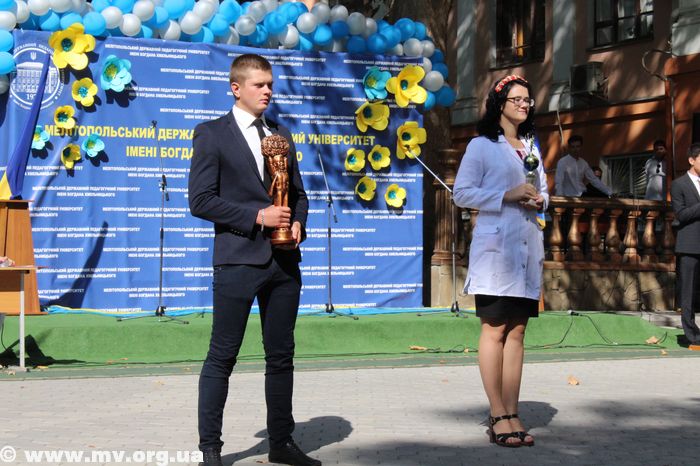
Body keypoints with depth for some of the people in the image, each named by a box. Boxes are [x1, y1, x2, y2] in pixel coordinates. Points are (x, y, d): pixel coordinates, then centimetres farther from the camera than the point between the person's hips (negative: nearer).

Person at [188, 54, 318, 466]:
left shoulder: (282, 135, 16)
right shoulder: (212, 135, -1)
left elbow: (298, 193, 21)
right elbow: (200, 200, -8)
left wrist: (298, 223, 0)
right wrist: (257, 216, -14)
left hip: (284, 262, 6)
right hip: (238, 259, -6)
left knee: (281, 356, 11)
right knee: (222, 357, -1)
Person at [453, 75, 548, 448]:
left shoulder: (531, 147, 20)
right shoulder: (481, 145, 1)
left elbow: (543, 193, 24)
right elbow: (462, 193, -6)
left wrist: (538, 200, 1)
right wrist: (506, 196, -15)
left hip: (527, 246, 6)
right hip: (495, 246, -6)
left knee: (517, 332, 4)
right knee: (494, 330, -6)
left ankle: (511, 414, 6)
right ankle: (498, 416, -4)